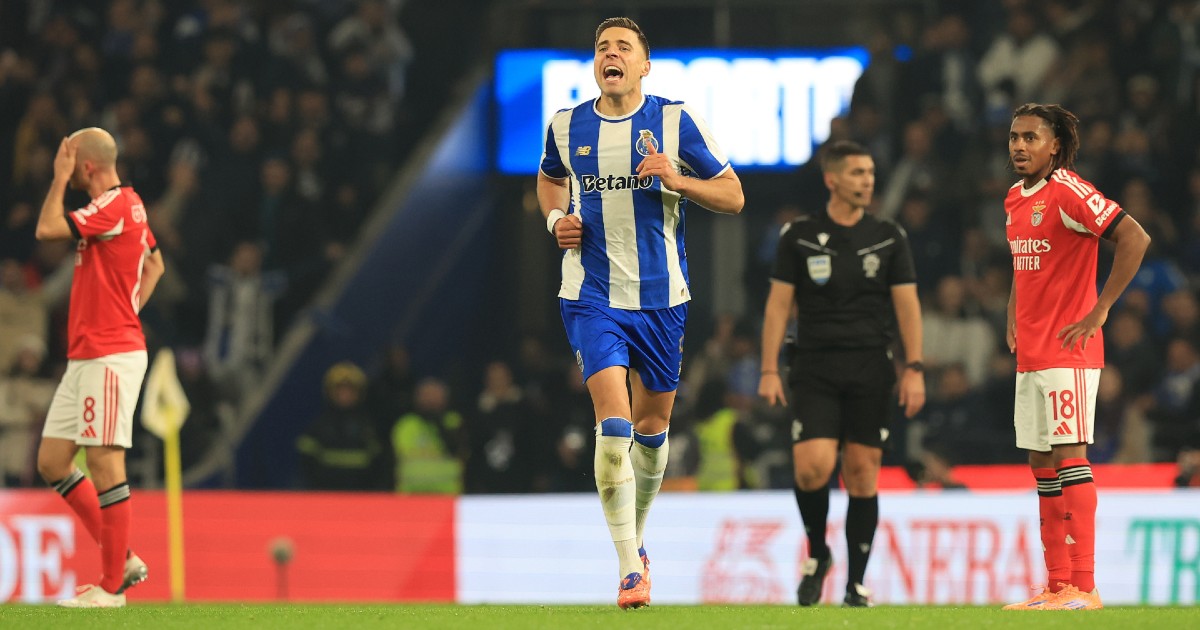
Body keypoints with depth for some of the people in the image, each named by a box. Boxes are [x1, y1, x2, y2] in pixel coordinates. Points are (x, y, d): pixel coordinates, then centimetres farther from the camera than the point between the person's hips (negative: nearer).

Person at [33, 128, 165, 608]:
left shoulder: (114, 206, -14)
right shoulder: (129, 205, 17)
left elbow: (47, 229, -22)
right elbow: (155, 264, 31)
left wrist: (60, 179, -9)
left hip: (110, 356, -10)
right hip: (85, 357, 10)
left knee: (104, 462, -8)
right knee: (51, 462, 9)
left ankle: (111, 586, -5)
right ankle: (122, 560, 14)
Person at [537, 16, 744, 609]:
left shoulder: (675, 120, -3)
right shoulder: (566, 127, 2)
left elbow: (732, 196, -1)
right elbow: (549, 178, 25)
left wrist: (677, 179, -18)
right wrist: (556, 218, 3)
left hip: (661, 295, 1)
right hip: (592, 297, -1)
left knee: (651, 425, 12)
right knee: (614, 426, -16)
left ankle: (637, 537, 38)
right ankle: (630, 570, -16)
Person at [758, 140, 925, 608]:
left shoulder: (889, 237, 7)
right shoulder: (799, 236, 4)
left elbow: (907, 304, 7)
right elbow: (778, 303, 4)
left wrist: (913, 369, -2)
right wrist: (769, 370, -2)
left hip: (870, 370, 1)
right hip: (814, 371, -1)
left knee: (862, 473, 0)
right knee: (812, 465, -15)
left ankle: (856, 582, 8)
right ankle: (817, 553, 11)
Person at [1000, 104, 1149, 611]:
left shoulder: (1068, 193, -12)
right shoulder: (1015, 200, 14)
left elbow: (1134, 239, -21)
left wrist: (1098, 311, -19)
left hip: (1068, 352, -9)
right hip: (1029, 355, 9)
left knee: (1069, 457, -11)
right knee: (1042, 466, 8)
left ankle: (1083, 587, -12)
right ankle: (1057, 585, 12)